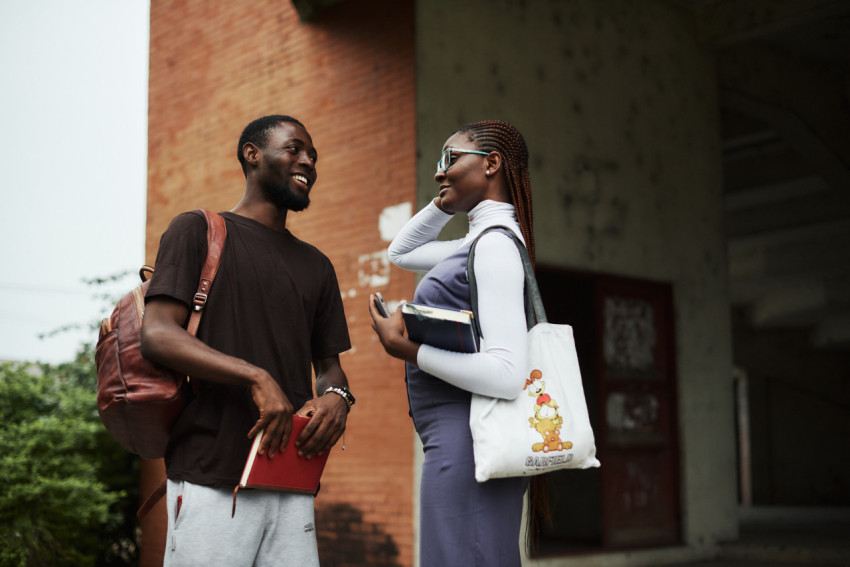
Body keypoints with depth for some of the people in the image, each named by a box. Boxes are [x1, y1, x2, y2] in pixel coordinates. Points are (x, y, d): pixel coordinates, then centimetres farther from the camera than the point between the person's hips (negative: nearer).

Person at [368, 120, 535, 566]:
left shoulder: (496, 245, -14)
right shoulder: (482, 240, 16)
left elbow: (506, 375, -24)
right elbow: (399, 252, 34)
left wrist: (406, 348, -16)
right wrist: (444, 204, 20)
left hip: (467, 448, -10)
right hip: (457, 443, 10)